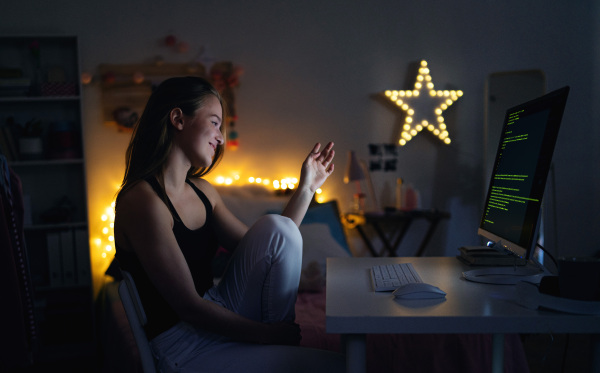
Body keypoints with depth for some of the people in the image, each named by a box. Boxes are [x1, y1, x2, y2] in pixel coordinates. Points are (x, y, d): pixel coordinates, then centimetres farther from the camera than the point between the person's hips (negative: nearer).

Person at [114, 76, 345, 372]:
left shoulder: (202, 191, 8)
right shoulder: (142, 200, -20)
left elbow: (270, 247, 9)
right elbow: (189, 306, -20)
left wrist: (306, 188, 7)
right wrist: (267, 333, -13)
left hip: (221, 312, 8)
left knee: (277, 226, -14)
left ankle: (280, 346, -4)